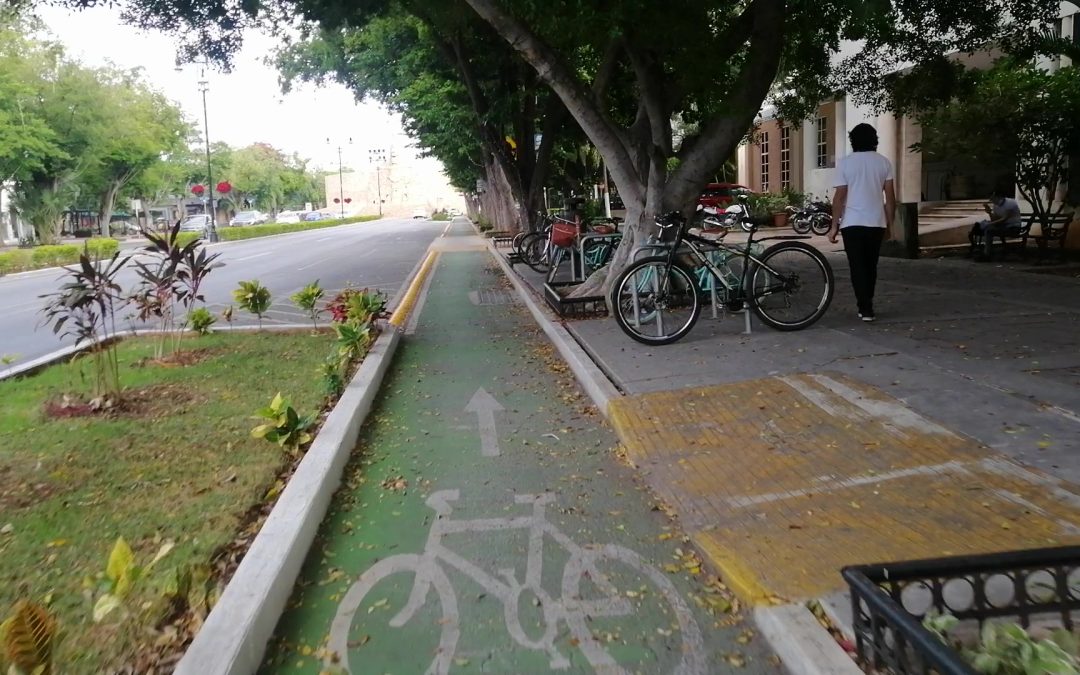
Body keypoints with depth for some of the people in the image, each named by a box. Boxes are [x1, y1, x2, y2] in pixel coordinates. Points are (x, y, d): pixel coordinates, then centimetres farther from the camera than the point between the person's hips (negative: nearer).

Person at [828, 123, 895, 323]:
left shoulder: (845, 163, -3)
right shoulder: (884, 162, 5)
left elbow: (839, 197, -7)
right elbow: (890, 197, 3)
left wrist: (834, 226, -2)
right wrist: (889, 223, 12)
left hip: (852, 223, -3)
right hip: (876, 223, 3)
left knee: (858, 267, 0)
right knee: (870, 266, 14)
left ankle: (865, 308, -6)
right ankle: (866, 305, 23)